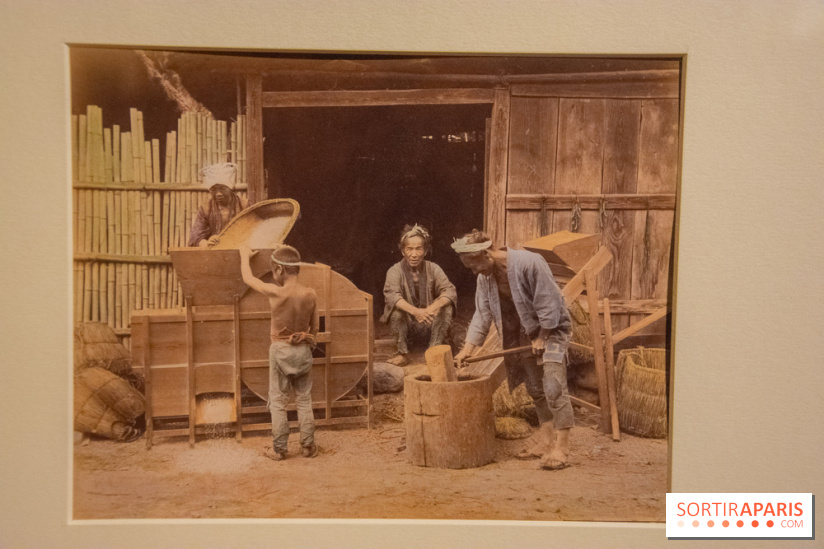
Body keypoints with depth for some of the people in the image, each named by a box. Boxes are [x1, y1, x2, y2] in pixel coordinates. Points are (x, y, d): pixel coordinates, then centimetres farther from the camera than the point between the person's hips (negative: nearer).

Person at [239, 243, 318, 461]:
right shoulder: (311, 294, -7)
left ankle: (279, 450, 16)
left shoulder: (276, 293, -17)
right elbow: (314, 328, 3)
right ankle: (308, 446, 20)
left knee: (278, 402, 9)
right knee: (304, 400, 14)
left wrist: (245, 255, 16)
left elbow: (248, 278, 0)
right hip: (303, 350, 3)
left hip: (280, 350, -3)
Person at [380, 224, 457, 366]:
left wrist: (433, 307, -39)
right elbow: (391, 295, -29)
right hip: (406, 323, -1)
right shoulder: (395, 271, -11)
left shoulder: (433, 268, -4)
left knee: (446, 306, -24)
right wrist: (414, 311, -46)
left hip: (429, 323, 2)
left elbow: (450, 291, -17)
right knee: (396, 308, -30)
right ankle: (403, 353, -17)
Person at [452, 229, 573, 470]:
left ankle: (561, 448, -11)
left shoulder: (529, 262, -27)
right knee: (535, 389, 12)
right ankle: (546, 439, 23)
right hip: (525, 333, 7)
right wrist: (468, 347, -9)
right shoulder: (485, 277, -4)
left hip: (551, 328, -7)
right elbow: (482, 313, -1)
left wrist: (542, 338, -17)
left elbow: (549, 303, -23)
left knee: (553, 386, -15)